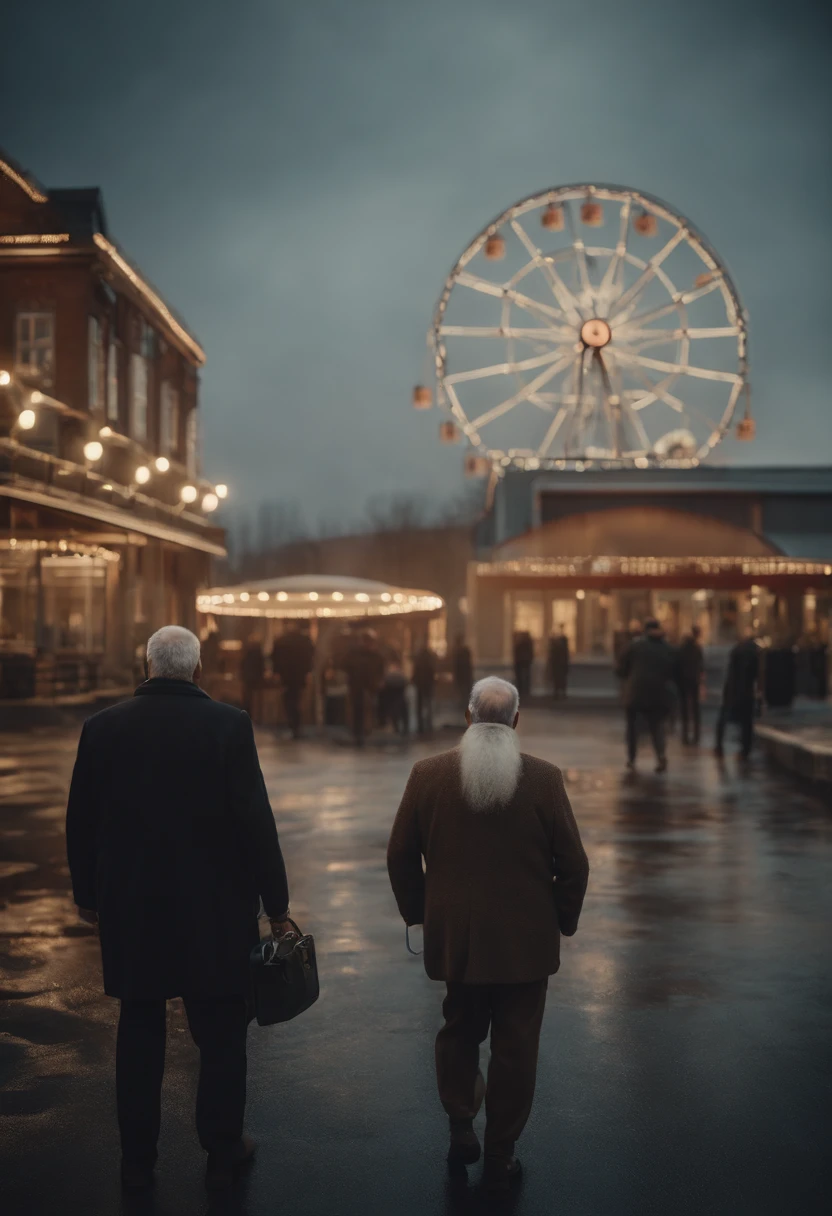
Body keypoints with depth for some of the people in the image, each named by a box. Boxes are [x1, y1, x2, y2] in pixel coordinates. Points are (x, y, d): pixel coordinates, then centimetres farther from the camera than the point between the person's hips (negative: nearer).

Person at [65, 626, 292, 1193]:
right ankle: (222, 1153, 22)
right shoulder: (228, 724, -12)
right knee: (221, 1035, 13)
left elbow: (82, 821, 3)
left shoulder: (103, 727, -4)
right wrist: (276, 905, -3)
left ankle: (137, 1158, 25)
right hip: (215, 912, -2)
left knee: (140, 1037, 15)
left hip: (130, 911, 3)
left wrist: (87, 894, 17)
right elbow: (255, 821, -12)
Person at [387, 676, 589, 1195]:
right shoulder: (544, 778, -10)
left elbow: (401, 856, 0)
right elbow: (573, 864, -6)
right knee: (515, 1046, 10)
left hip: (453, 934, 2)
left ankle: (461, 1130, 21)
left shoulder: (428, 774, -6)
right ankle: (500, 1156, 17)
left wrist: (418, 911, 14)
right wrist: (563, 919, 10)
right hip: (525, 939, -1)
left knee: (460, 1031, 23)